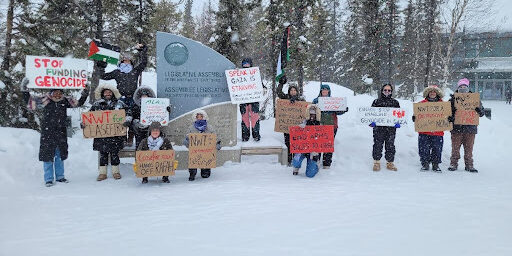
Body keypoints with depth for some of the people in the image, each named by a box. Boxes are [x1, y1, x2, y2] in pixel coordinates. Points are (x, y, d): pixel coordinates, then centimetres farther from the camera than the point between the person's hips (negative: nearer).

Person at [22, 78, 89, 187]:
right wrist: (25, 90, -11)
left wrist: (85, 93, 7)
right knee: (47, 155, 0)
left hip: (61, 132, 4)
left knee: (60, 154, 11)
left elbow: (78, 103, 15)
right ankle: (48, 179, 9)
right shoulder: (45, 100, -4)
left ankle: (60, 176, 23)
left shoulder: (65, 101, 6)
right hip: (47, 133, -4)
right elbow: (29, 101, 0)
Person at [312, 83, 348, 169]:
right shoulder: (316, 101, 9)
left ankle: (327, 164, 8)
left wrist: (344, 110, -10)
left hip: (331, 126, 1)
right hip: (319, 126, 0)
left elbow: (338, 112, 8)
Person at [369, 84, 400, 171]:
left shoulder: (395, 102, 14)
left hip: (391, 128, 2)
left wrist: (398, 123, -5)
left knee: (390, 146, 5)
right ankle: (376, 163, 9)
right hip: (379, 127, -1)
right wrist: (372, 122, -12)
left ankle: (390, 163, 15)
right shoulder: (376, 101, 8)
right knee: (378, 145, 0)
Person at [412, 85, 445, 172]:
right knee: (424, 149, 2)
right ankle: (425, 164, 15)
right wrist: (415, 118, -12)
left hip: (438, 132, 0)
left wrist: (448, 118, -10)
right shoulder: (422, 103, 7)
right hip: (424, 132, 0)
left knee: (437, 149, 4)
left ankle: (436, 165, 17)